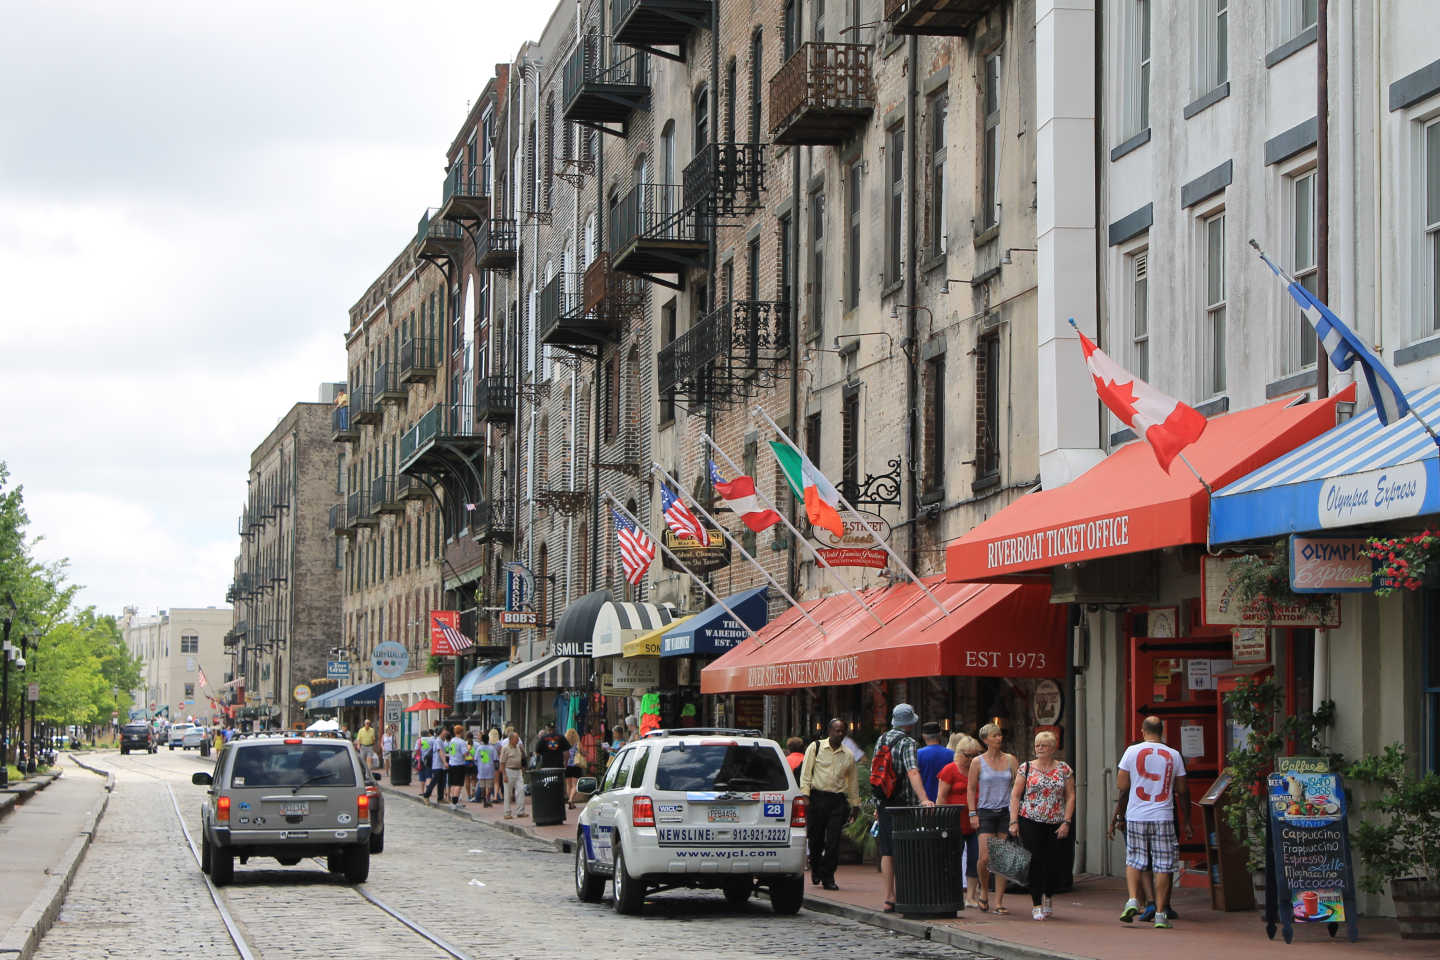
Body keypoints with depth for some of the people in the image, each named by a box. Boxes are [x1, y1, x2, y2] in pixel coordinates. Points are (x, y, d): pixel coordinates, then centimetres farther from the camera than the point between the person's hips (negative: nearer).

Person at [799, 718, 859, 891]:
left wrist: (855, 805, 18)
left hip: (838, 800, 2)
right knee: (816, 839, 4)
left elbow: (853, 781, 20)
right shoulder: (815, 747, 4)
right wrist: (805, 796, -8)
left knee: (833, 841, -7)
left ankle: (828, 878, -2)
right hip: (817, 797, -2)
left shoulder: (848, 755, 13)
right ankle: (815, 870, 28)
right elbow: (805, 773, 1)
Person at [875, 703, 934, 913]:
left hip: (883, 803, 6)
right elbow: (912, 772, -26)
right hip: (901, 805, -6)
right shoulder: (907, 743, -11)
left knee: (887, 852, 9)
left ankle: (888, 898, 9)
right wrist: (923, 799, -37)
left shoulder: (881, 739, 11)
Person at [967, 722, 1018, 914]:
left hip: (1006, 812, 2)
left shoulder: (1010, 760, 7)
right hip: (985, 812, -2)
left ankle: (999, 901, 4)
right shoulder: (978, 762, 2)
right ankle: (984, 890, 14)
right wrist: (973, 814, -3)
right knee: (985, 857, -12)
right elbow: (971, 789, 5)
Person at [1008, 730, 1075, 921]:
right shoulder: (1026, 768, 4)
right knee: (1035, 862, -7)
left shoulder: (1064, 769, 7)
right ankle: (1036, 904, 1)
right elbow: (1015, 795, 3)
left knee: (1055, 862, 0)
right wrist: (1014, 821, -5)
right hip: (1030, 821, -1)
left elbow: (1070, 797, 5)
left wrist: (1066, 822, -4)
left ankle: (1049, 896, 27)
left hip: (1056, 824, 1)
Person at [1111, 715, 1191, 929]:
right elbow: (1182, 791, 7)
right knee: (1163, 866, 3)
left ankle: (1133, 900, -3)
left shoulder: (1132, 751, -1)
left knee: (1134, 861, 14)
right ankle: (1161, 913, 2)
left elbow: (1121, 786, 1)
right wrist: (1186, 821, 16)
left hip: (1136, 816, 0)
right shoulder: (1174, 755, 2)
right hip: (1163, 816, 0)